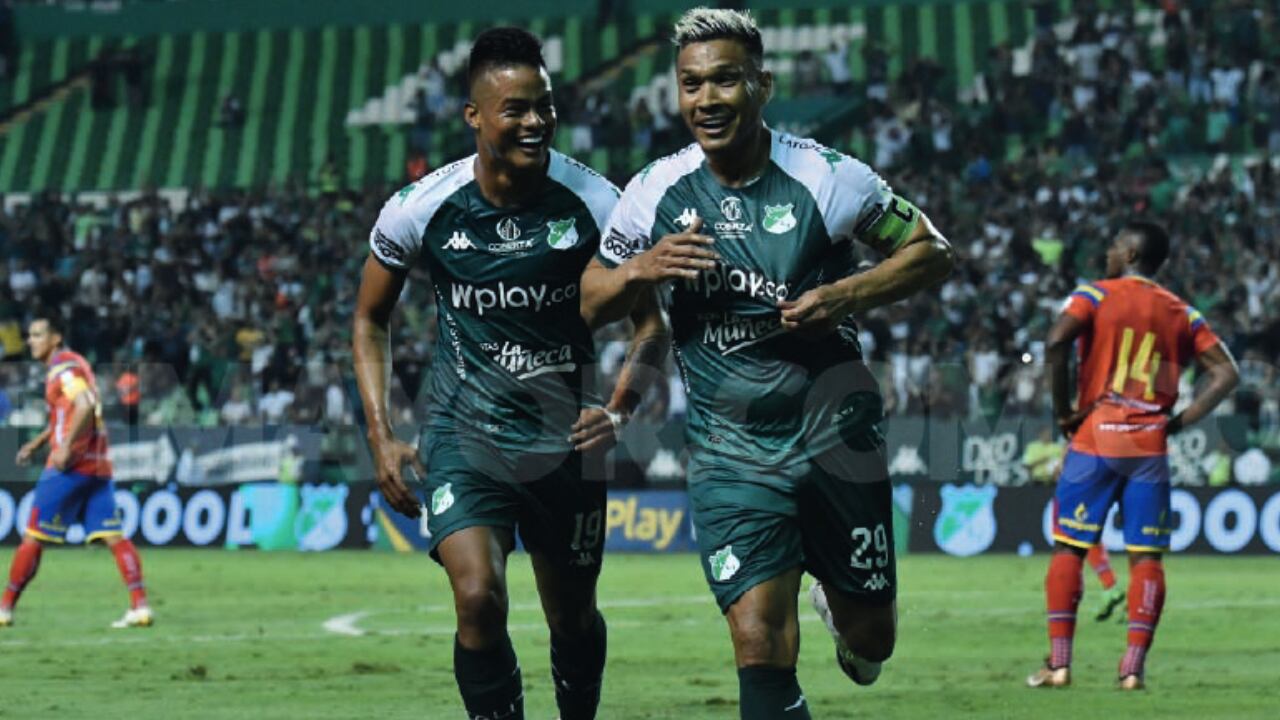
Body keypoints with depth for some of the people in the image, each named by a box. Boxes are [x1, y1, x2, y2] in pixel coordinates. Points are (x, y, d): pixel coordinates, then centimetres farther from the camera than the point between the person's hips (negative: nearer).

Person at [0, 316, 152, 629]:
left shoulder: (64, 367, -9)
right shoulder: (69, 366, 20)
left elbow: (85, 406, -24)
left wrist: (66, 448, -24)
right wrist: (37, 443, 28)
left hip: (73, 463, -9)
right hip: (98, 465, 9)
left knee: (33, 536, -1)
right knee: (113, 536, 1)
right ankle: (140, 606, -10)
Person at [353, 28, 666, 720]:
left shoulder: (594, 203, -10)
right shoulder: (421, 209, -11)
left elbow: (653, 316, 2)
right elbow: (371, 320, 6)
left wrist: (620, 409, -14)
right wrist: (381, 438, -2)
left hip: (566, 437, 1)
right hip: (466, 436, -1)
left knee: (573, 618, 13)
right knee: (478, 599, -21)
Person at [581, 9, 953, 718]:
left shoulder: (825, 178, -10)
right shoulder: (656, 192, -2)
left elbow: (931, 252, -1)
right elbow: (588, 302, 8)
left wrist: (845, 295, -18)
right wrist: (642, 270, -14)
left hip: (834, 431, 0)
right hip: (731, 452, 0)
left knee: (869, 640, 12)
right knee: (760, 648, -15)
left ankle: (838, 605, 47)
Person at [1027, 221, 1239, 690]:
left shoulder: (1094, 296, 1)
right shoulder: (1182, 314, 11)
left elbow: (1056, 343, -17)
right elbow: (1226, 374, 4)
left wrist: (1063, 409, -7)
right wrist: (1181, 421, 3)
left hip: (1095, 439, -2)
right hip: (1150, 446, 2)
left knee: (1069, 547, 5)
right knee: (1146, 556, 4)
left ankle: (1058, 662, 0)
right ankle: (1134, 665, -3)